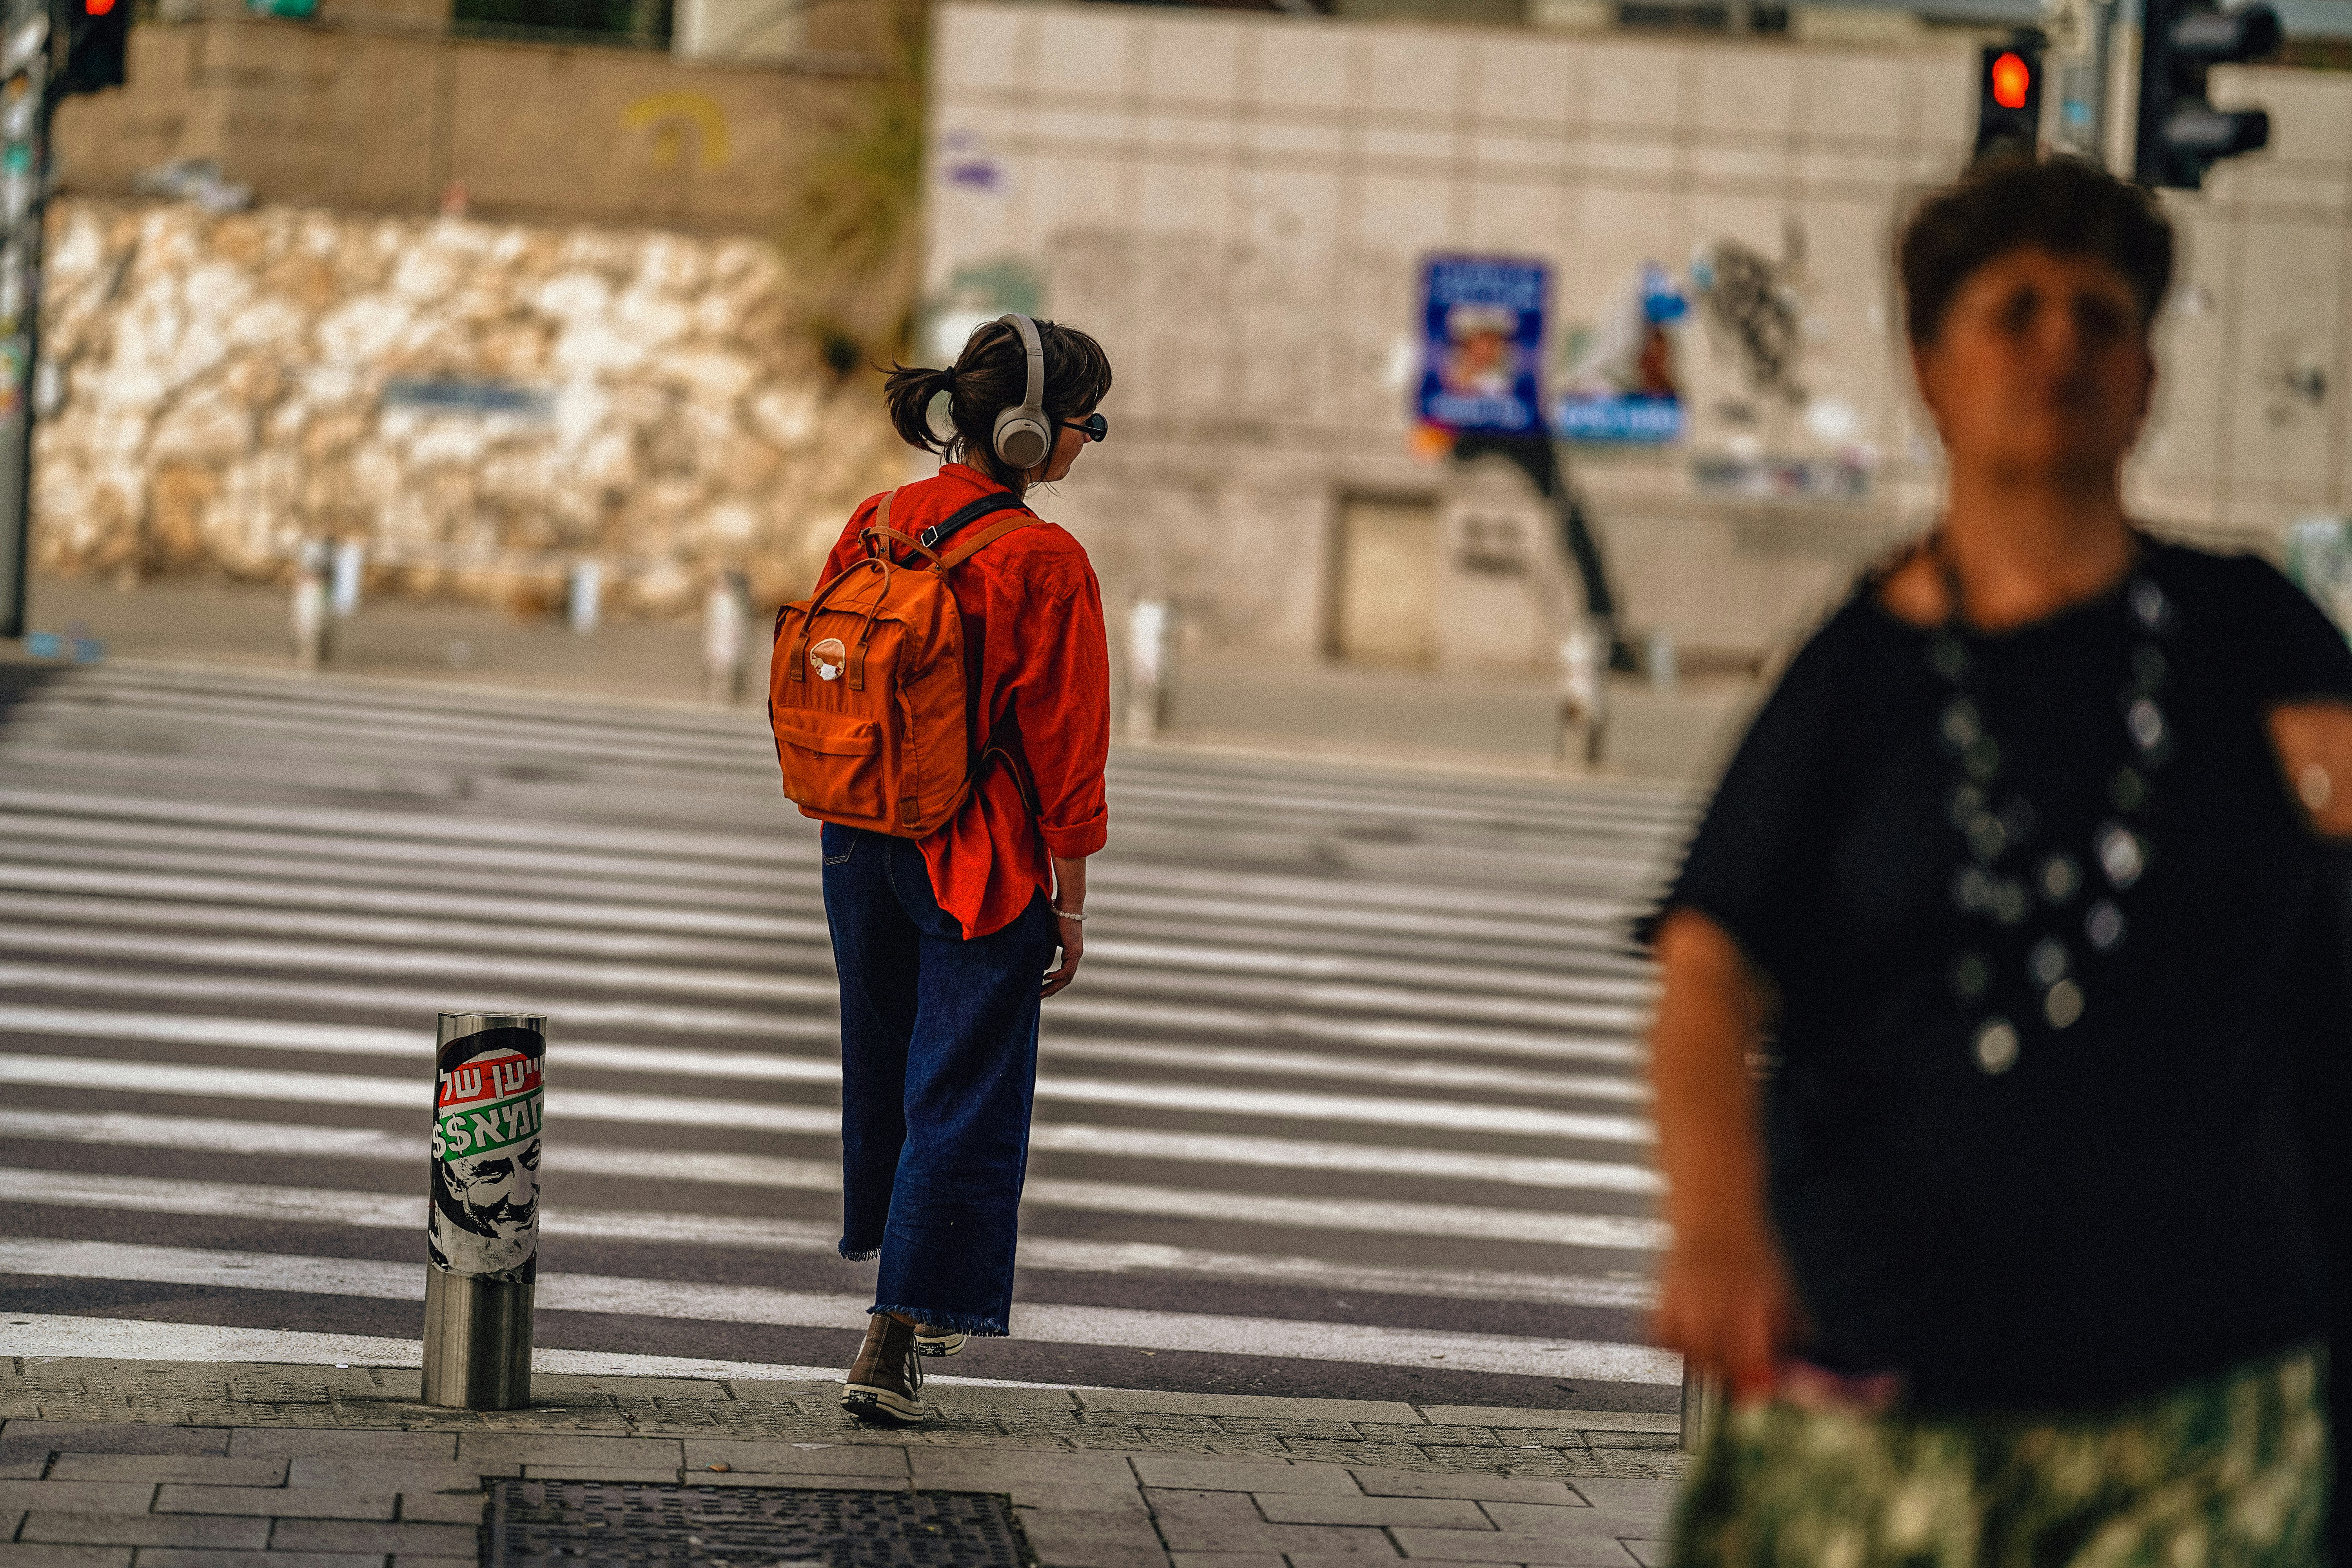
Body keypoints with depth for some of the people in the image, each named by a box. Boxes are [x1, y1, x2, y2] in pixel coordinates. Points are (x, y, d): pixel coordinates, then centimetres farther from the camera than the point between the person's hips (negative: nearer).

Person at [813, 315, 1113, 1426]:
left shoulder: (874, 526, 1)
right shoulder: (1044, 566, -17)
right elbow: (1064, 753, -14)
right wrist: (1068, 905, -5)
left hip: (862, 844, 7)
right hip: (981, 866, -6)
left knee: (883, 1058, 22)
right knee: (964, 1095, 1)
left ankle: (903, 1271, 41)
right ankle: (891, 1348, -1)